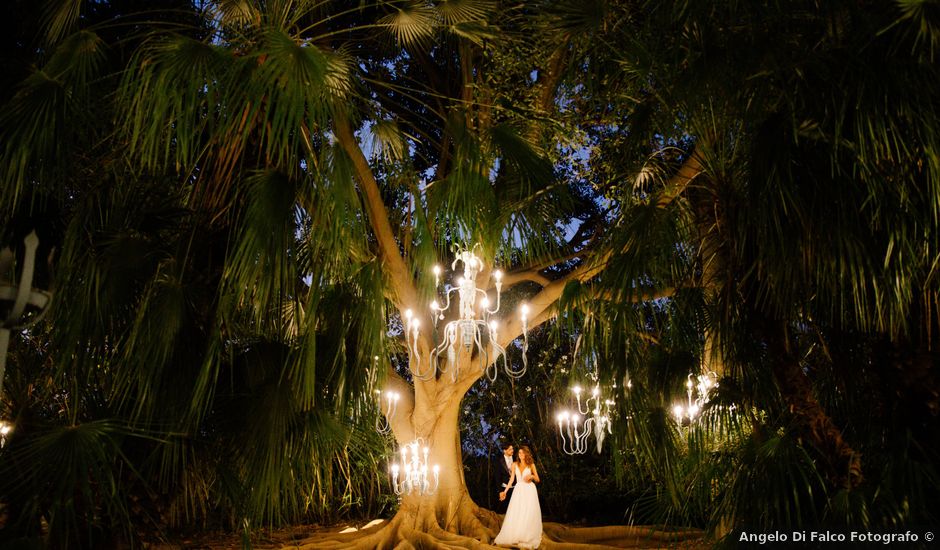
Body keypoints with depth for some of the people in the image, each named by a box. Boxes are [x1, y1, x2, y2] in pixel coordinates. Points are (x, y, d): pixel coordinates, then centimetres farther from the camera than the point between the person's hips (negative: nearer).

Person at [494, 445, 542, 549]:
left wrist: (532, 476, -16)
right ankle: (514, 537, 6)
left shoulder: (531, 465, 2)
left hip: (529, 491, -2)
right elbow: (512, 479, 7)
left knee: (528, 515, -3)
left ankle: (528, 538, 7)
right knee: (515, 515, -2)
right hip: (518, 490, 2)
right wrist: (505, 491, 2)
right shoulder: (515, 464, 7)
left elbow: (538, 480, 5)